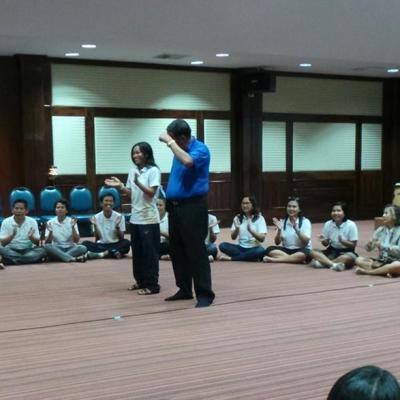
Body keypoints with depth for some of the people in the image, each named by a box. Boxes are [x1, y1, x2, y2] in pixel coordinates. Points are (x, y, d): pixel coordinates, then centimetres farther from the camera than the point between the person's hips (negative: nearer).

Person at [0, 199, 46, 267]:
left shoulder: (32, 222, 1)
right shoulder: (6, 222, -2)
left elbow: (37, 242, 0)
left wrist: (31, 237, -21)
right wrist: (12, 235, -24)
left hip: (28, 250, 2)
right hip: (11, 250, -1)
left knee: (41, 250, -29)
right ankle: (30, 259, -32)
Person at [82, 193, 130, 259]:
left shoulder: (119, 217, -4)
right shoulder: (96, 217, -1)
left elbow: (121, 238, -5)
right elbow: (97, 239, -2)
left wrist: (117, 226, -22)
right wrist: (95, 226, -17)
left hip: (115, 245, -1)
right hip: (101, 245, 1)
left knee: (126, 242, -31)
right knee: (85, 243, -26)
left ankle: (102, 254, -34)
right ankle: (113, 253, -34)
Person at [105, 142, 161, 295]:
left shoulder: (153, 170, -10)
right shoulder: (133, 171, 10)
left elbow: (151, 193, -16)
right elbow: (131, 193, 12)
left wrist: (138, 183, -30)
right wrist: (120, 186, -4)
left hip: (149, 219, -7)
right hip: (135, 218, 7)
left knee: (149, 253, -3)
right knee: (137, 252, 13)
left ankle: (152, 285, 3)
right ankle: (141, 281, 25)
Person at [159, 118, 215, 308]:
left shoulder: (200, 149, -12)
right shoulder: (180, 149, 13)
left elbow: (188, 161, -34)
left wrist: (169, 142, -25)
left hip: (193, 207, -9)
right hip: (175, 206, 9)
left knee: (196, 251, -7)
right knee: (176, 251, 12)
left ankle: (205, 294, -1)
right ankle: (184, 289, 24)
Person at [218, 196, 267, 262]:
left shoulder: (259, 218, -2)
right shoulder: (237, 218, 5)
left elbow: (262, 239, -12)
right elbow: (233, 237, 1)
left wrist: (250, 230, -27)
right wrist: (237, 229, -20)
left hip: (254, 248, -2)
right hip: (241, 248, 2)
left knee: (261, 251, -36)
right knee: (223, 245, -22)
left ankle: (230, 258, -27)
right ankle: (251, 257, -24)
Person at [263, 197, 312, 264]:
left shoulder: (305, 222, -2)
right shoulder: (282, 222, 6)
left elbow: (306, 242, -13)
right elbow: (277, 243, 2)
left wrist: (296, 229, -26)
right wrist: (279, 230, -16)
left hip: (301, 250, -3)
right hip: (286, 250, 3)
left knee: (304, 253, -38)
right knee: (270, 250, -23)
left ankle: (274, 259, -35)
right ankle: (296, 259, -32)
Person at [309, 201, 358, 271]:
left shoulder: (351, 225, -13)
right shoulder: (328, 224, -3)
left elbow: (353, 245, -11)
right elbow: (326, 244, 5)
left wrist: (342, 241, -28)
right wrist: (323, 241, -19)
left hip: (346, 252, -3)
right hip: (332, 251, 4)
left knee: (350, 257, -39)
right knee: (313, 252, -20)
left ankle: (322, 262, -32)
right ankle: (334, 265, -38)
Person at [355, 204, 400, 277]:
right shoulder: (380, 230, 7)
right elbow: (368, 249, 5)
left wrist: (382, 245, -24)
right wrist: (370, 244, -18)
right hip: (381, 261, 5)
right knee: (359, 260, -13)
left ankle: (367, 271, -27)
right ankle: (384, 270, -29)